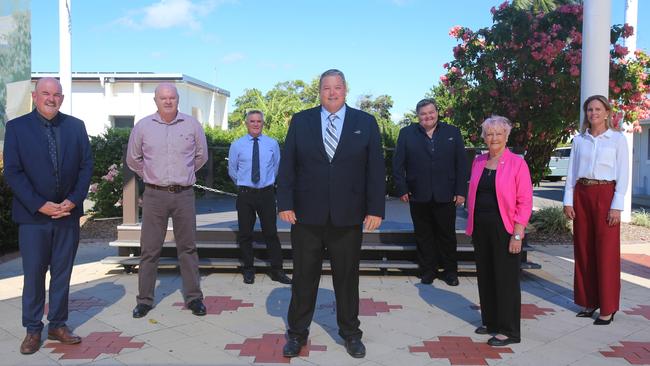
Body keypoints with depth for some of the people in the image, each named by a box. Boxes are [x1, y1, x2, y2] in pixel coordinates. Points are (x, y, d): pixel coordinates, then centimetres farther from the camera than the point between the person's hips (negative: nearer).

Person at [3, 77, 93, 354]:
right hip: (33, 215, -2)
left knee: (62, 273, 10)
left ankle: (58, 325, 22)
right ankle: (33, 329, 20)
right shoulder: (17, 127, 0)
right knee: (33, 274, 6)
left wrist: (73, 200, -8)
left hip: (68, 213, 2)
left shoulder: (76, 126, 6)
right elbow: (12, 172, -5)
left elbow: (86, 166, 4)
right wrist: (40, 205, -14)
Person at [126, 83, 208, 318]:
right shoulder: (143, 126, 2)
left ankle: (193, 297, 15)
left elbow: (201, 156, 15)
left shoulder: (192, 125, 2)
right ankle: (145, 300, 16)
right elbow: (133, 159, 14)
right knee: (149, 250, 5)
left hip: (184, 194, 0)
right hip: (154, 195, 0)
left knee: (188, 248, 6)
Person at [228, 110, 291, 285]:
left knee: (271, 233, 3)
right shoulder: (237, 145, 1)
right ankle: (248, 270, 20)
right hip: (245, 194, 0)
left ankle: (277, 270, 11)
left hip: (267, 193, 0)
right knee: (245, 234, 6)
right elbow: (232, 170, 12)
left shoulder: (272, 144, 3)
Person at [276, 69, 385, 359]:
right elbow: (287, 165, 2)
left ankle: (350, 333, 29)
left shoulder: (366, 123, 3)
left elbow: (375, 169, 0)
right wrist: (285, 203, -5)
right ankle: (297, 332, 27)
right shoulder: (300, 121, 5)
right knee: (304, 277, 11)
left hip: (348, 217, 0)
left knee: (347, 277, 12)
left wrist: (375, 209, -5)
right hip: (306, 215, 0)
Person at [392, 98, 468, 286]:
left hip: (446, 195, 0)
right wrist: (401, 189, -5)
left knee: (447, 235, 9)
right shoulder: (407, 133, 5)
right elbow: (397, 163, 3)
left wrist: (461, 191, -3)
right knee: (423, 235, 9)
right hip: (418, 196, 0)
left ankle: (450, 271, 23)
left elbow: (461, 164, 4)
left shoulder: (452, 132, 7)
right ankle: (427, 271, 20)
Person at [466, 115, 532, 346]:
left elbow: (525, 202, -9)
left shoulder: (517, 163, -6)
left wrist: (517, 234, -15)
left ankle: (509, 331, 13)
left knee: (506, 279, 2)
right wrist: (471, 225, 10)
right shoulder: (478, 162, 10)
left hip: (504, 229, -5)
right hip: (481, 228, 5)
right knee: (485, 276, 13)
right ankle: (490, 322, 28)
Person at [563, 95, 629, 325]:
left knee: (606, 252, -2)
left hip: (605, 195, -3)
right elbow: (571, 172, 9)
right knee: (583, 250, 6)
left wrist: (617, 206, -11)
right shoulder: (579, 140, 10)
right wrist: (568, 201, 1)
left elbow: (623, 175, -3)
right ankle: (588, 302, 17)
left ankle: (608, 308, 6)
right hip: (581, 195, 4)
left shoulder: (617, 139, 1)